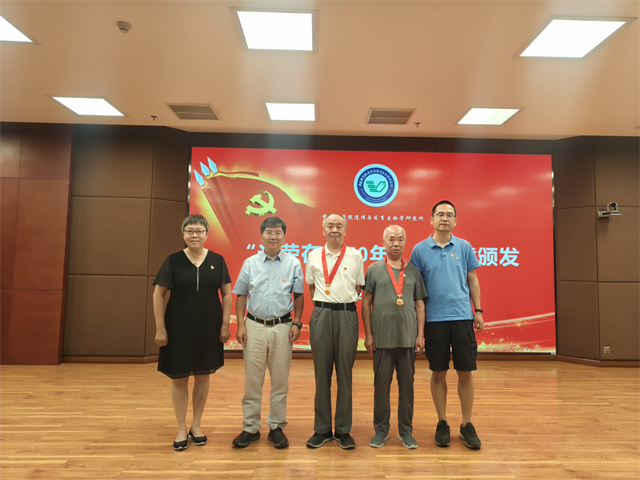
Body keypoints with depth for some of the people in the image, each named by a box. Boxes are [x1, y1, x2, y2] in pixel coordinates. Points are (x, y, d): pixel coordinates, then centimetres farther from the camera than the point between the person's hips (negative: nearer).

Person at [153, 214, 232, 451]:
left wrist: (225, 324, -3)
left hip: (209, 329, 2)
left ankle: (196, 426, 30)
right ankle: (181, 429, 25)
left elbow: (227, 293, 3)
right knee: (179, 378, 8)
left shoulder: (217, 260, 0)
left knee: (203, 376, 12)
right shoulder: (173, 261, -5)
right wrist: (160, 328, -6)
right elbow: (158, 294, -3)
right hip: (178, 329, -1)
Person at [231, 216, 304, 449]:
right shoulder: (250, 263, 5)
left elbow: (299, 296, 7)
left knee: (280, 380, 7)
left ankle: (277, 427, 21)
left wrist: (297, 323, -1)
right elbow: (240, 296, 8)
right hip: (254, 326, 1)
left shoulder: (293, 263, 3)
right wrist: (241, 325, 0)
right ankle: (250, 427, 20)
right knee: (252, 379, 6)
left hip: (282, 327, 0)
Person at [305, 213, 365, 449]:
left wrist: (346, 302, 4)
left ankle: (343, 430, 17)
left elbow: (359, 287, 12)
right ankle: (322, 429, 18)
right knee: (322, 373, 6)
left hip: (347, 315, -1)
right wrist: (322, 303, 9)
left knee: (345, 373, 5)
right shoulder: (313, 255, 8)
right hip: (321, 314, 1)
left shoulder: (355, 255, 5)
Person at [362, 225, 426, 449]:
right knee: (381, 384, 7)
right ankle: (381, 429, 22)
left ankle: (406, 430, 23)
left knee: (407, 384, 9)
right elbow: (366, 303, 1)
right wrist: (368, 334, -3)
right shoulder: (374, 269, 2)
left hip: (408, 338, 2)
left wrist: (420, 335, 3)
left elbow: (420, 305, 9)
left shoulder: (413, 271, 8)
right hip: (382, 338, -2)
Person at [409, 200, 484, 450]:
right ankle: (442, 423, 22)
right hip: (434, 319, -1)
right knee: (438, 373, 7)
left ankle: (466, 425, 21)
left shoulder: (464, 247, 6)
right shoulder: (420, 249, 2)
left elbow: (472, 280, 11)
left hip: (462, 317, 1)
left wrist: (478, 311, 6)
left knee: (465, 373, 5)